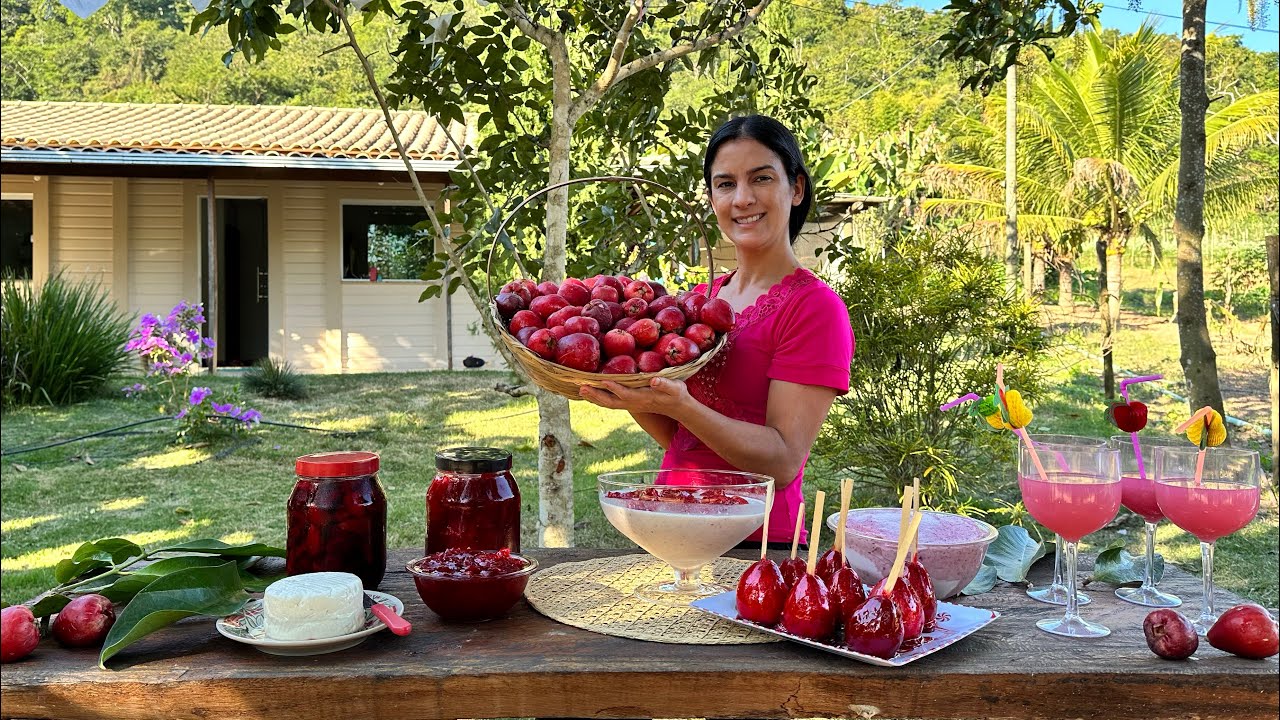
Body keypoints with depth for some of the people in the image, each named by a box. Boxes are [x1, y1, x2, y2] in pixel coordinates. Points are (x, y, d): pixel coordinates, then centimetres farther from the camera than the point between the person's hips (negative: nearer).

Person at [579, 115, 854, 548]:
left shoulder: (815, 306, -12)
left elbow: (782, 463, -19)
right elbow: (675, 437, 9)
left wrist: (679, 405, -31)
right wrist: (627, 390, -9)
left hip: (754, 543, -6)